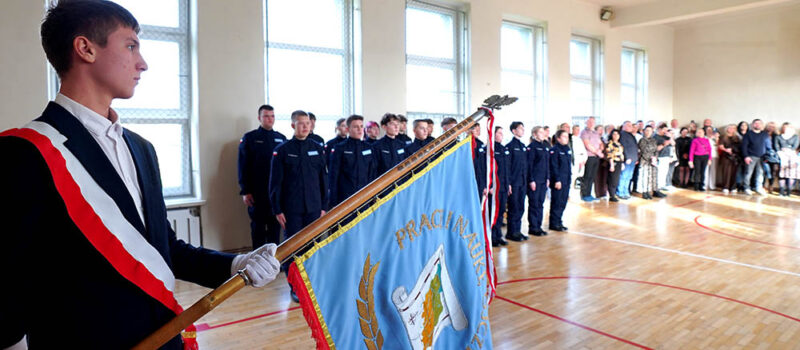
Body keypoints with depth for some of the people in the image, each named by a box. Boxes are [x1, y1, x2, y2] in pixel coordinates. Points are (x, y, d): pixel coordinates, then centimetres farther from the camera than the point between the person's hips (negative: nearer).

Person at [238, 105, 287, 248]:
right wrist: (245, 191, -8)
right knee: (258, 225, 5)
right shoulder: (249, 138, 1)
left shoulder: (281, 138, 10)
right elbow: (243, 167, -2)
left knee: (275, 225, 8)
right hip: (257, 192, -3)